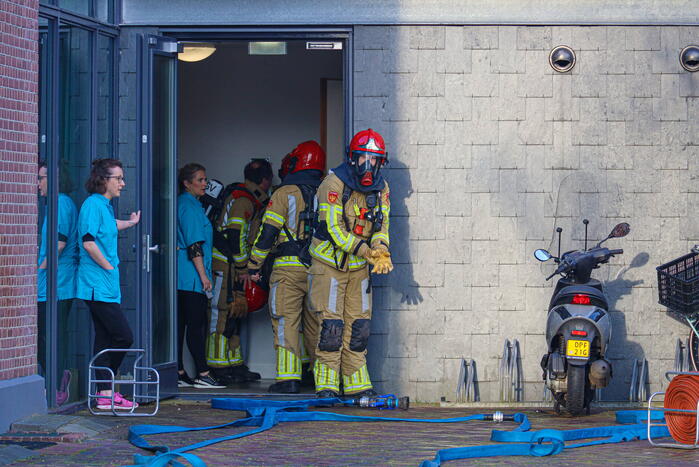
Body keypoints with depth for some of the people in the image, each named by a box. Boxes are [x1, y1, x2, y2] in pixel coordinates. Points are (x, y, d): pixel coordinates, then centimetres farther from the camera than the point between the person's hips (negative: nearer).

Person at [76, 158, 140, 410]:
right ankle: (106, 392, -1)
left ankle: (106, 393, 10)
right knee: (124, 336, -10)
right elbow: (88, 242, -22)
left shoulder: (106, 206, 16)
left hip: (107, 285, 10)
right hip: (98, 285, -10)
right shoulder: (93, 204, -13)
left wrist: (130, 222, 52)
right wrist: (108, 266, -14)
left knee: (105, 338, 8)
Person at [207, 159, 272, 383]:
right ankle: (219, 367, -7)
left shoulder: (250, 200, 18)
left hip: (235, 267, 10)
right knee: (224, 313, -8)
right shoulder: (242, 200, -14)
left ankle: (235, 364, 18)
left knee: (234, 315, 13)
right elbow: (236, 236, -20)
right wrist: (243, 269, -17)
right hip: (226, 264, -10)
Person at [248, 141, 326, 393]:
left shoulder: (285, 193, -4)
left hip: (288, 268, -5)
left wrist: (254, 265, 0)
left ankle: (289, 377, -10)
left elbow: (268, 231, -7)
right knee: (316, 323, 13)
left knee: (286, 322, -4)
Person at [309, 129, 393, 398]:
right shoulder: (334, 184, -18)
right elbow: (334, 229, -22)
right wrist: (366, 251, -30)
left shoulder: (381, 189, 1)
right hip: (329, 263, -6)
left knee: (359, 327, 7)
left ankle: (357, 385, 14)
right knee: (331, 326, -9)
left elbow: (381, 226, 1)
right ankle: (326, 386, -3)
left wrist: (381, 250, -21)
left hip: (358, 267, 6)